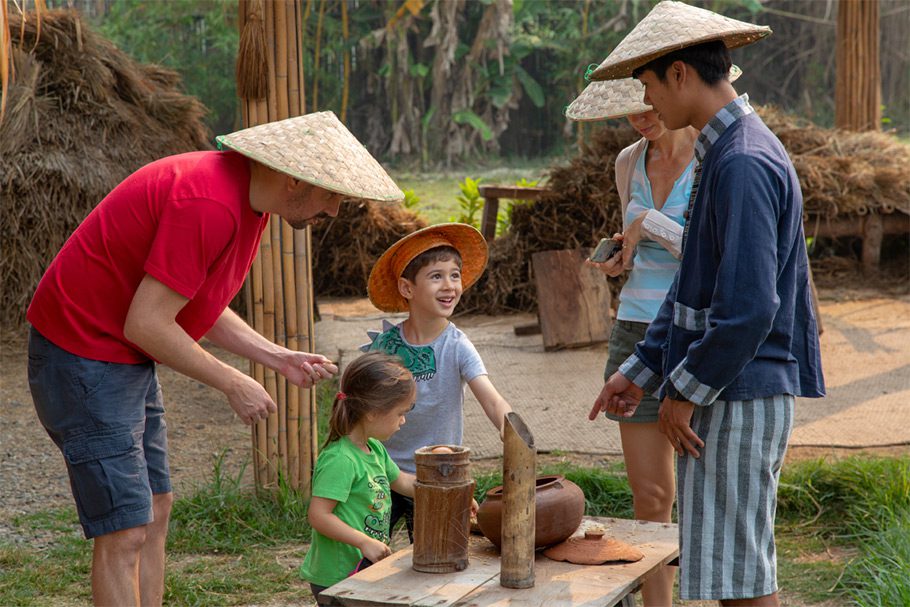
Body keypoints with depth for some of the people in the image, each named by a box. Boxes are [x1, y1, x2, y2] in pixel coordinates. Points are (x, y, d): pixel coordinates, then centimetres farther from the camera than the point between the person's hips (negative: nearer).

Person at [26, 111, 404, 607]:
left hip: (128, 361, 11)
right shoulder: (210, 204, -26)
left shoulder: (247, 197, 6)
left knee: (155, 513, 14)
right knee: (124, 534, -8)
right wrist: (233, 384, -14)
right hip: (84, 357, -11)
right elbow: (146, 324, -25)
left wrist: (278, 358, 5)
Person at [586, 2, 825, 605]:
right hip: (722, 394, 10)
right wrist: (641, 370, 19)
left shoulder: (744, 164, -18)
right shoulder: (724, 153, 15)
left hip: (739, 398, -10)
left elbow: (748, 307, -24)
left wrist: (684, 391, -14)